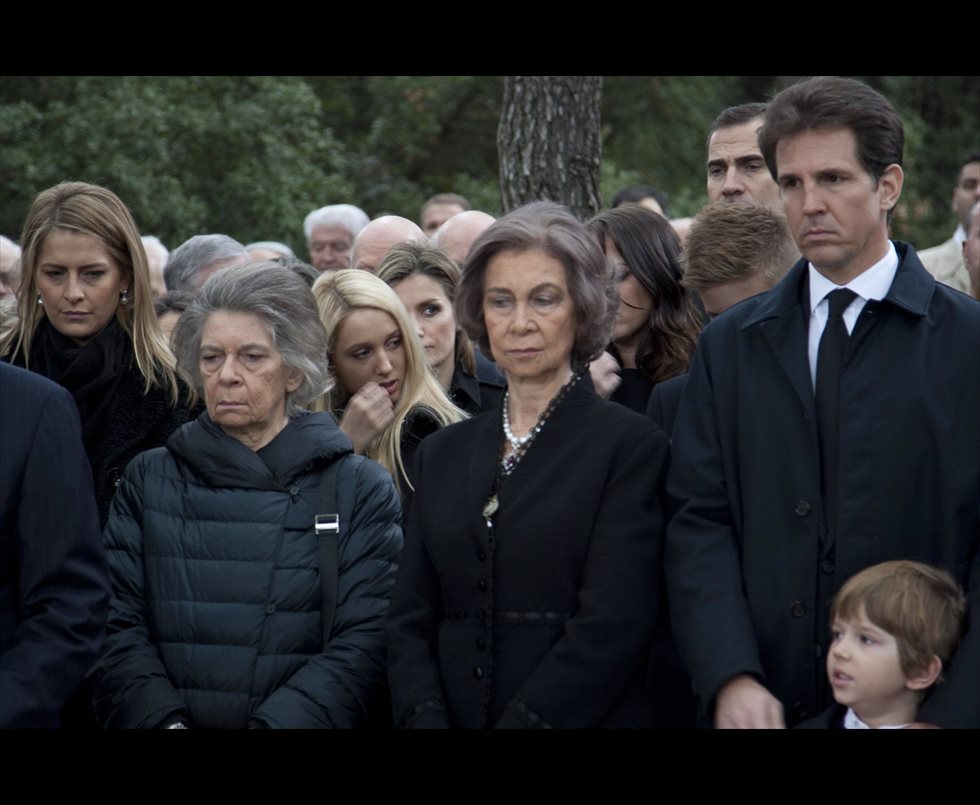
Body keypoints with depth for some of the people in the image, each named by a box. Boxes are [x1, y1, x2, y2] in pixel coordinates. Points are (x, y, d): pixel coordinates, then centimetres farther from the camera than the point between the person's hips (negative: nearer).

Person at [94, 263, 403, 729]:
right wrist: (162, 720, -12)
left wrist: (272, 724, -15)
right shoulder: (148, 479, 12)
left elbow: (361, 642, -1)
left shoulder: (360, 490, 7)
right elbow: (119, 625, 5)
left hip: (294, 718, -1)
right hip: (155, 719, 2)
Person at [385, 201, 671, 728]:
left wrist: (522, 721, -19)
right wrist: (426, 718, -9)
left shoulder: (630, 446, -4)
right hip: (454, 714, 4)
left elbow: (611, 629, -13)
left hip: (584, 718, -4)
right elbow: (408, 621, 7)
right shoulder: (443, 453, 12)